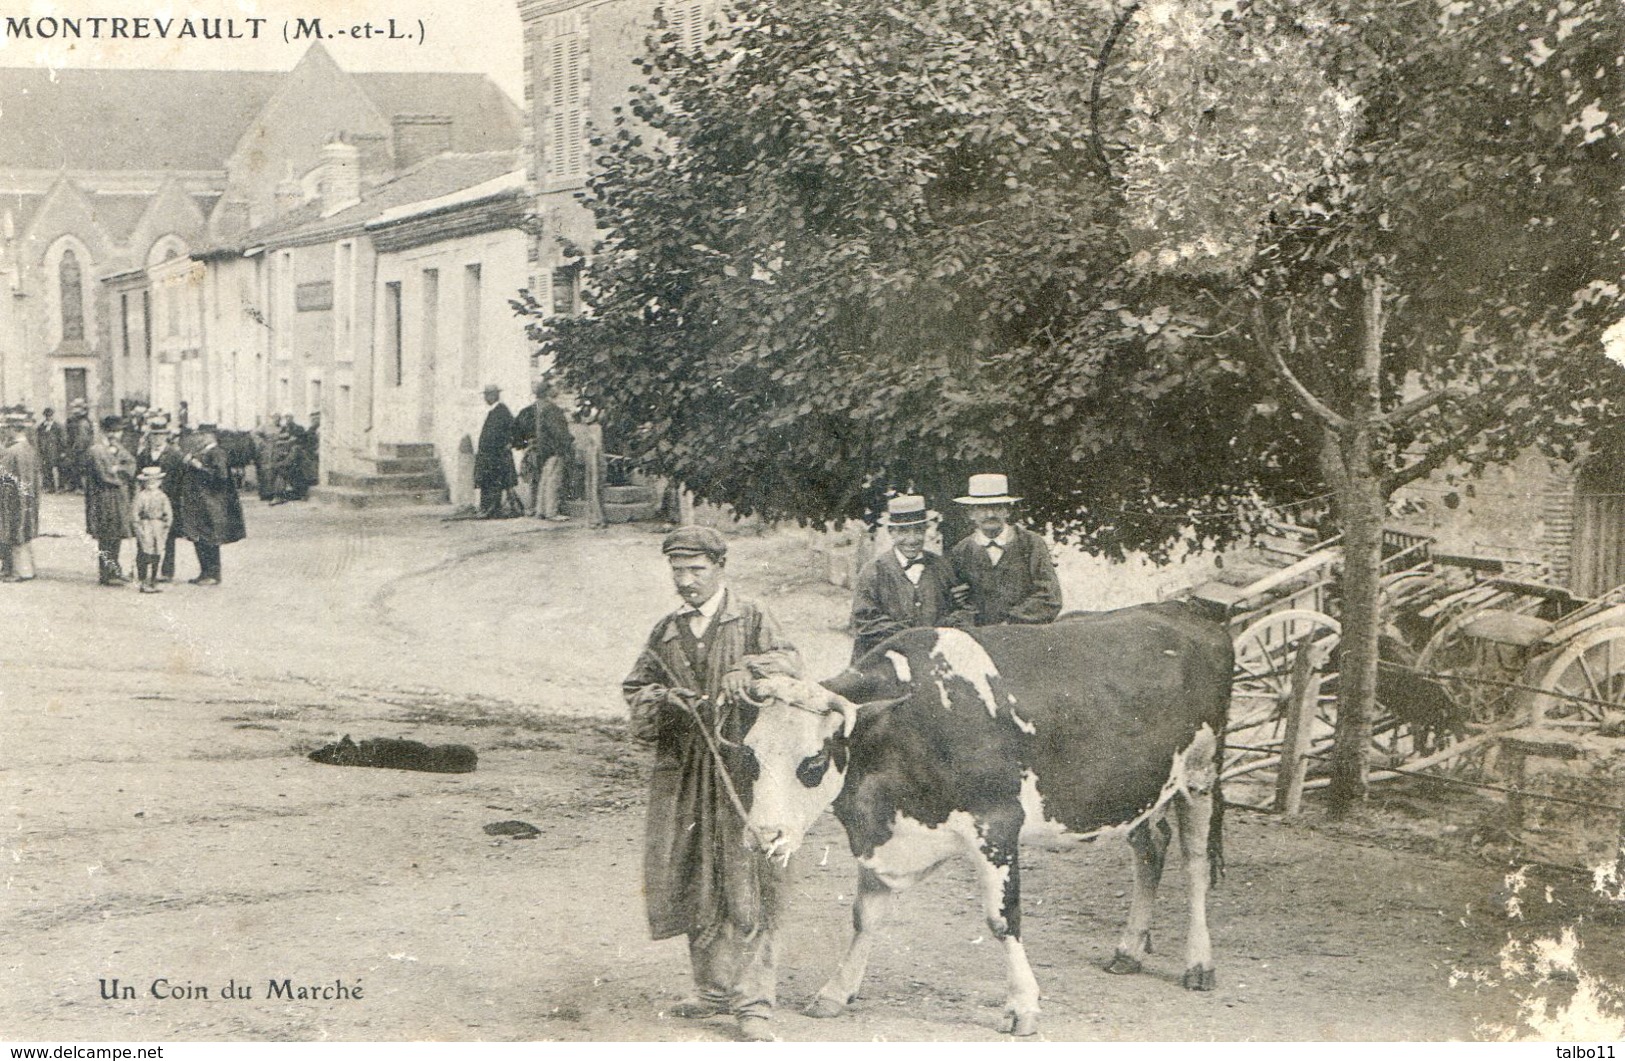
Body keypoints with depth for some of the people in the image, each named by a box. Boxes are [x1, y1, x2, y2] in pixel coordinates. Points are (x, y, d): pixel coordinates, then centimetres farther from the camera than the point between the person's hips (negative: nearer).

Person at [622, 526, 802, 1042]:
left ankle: (753, 1004, -4)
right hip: (682, 773, 5)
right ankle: (715, 989, 23)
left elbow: (790, 661, -10)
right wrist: (664, 699, -5)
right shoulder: (666, 633, 16)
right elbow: (634, 689, 16)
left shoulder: (752, 619, 3)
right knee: (694, 886, 9)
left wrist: (748, 669, -28)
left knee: (748, 887, -7)